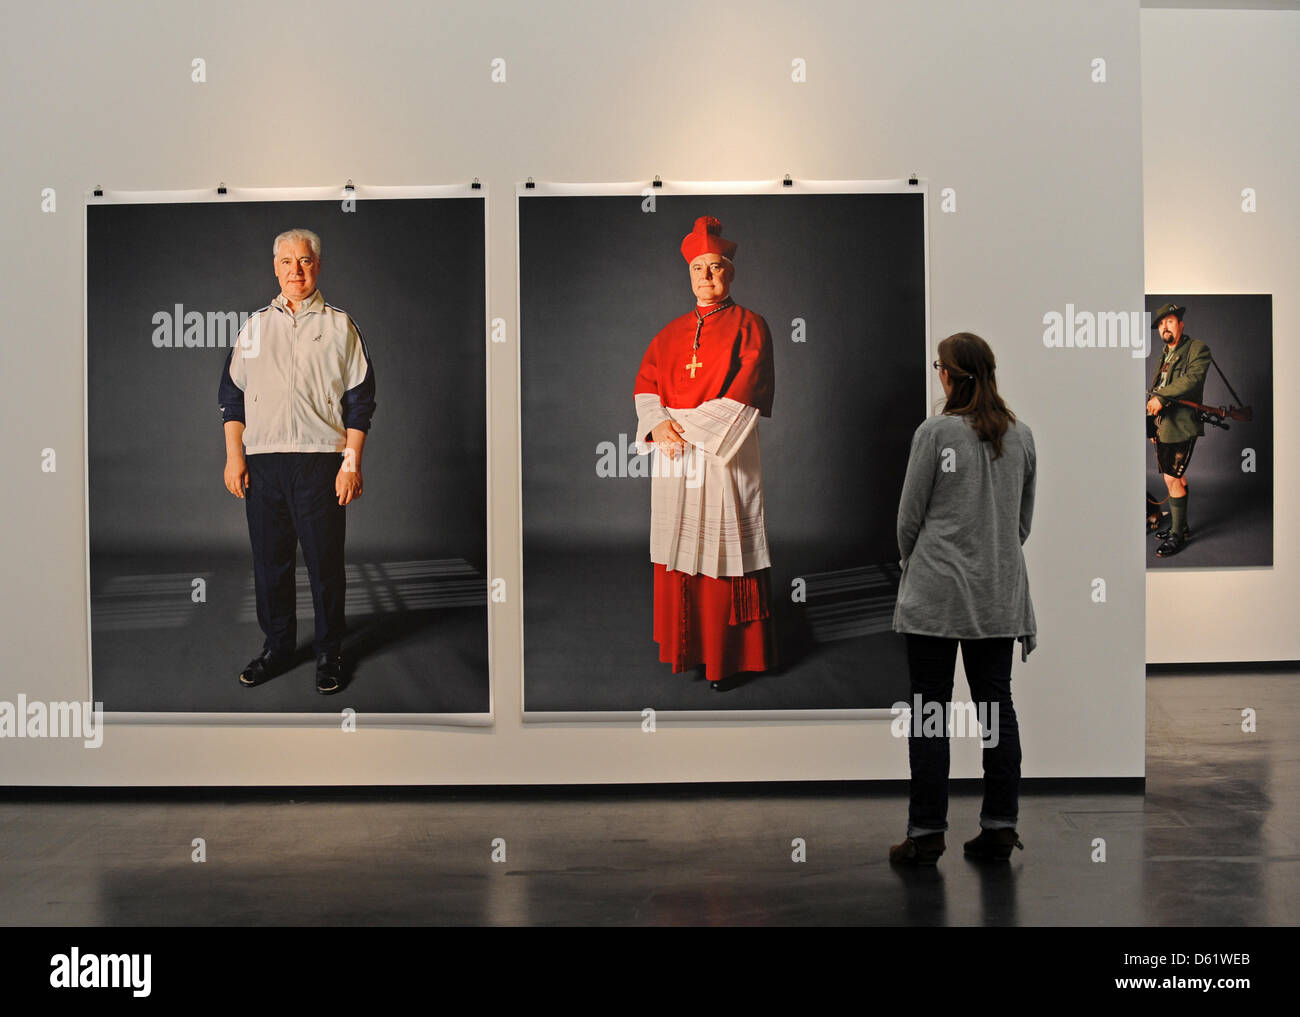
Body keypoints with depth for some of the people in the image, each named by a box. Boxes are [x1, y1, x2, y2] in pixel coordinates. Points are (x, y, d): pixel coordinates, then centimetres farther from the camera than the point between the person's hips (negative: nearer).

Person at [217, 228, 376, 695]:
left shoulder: (339, 325, 6)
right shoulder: (255, 325, 14)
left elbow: (360, 400, 2)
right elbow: (232, 394, 15)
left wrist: (351, 463, -6)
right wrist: (233, 456, 5)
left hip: (320, 460, -3)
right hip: (261, 461, 3)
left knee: (325, 563, 1)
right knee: (269, 562, 9)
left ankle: (329, 654, 14)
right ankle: (276, 647, 23)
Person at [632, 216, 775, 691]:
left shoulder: (748, 326, 1)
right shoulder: (672, 332, 16)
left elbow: (744, 394, -10)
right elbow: (645, 383, 9)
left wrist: (690, 425, -14)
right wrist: (658, 422, -11)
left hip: (723, 456, -4)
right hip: (673, 456, 5)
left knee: (722, 557, -3)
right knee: (678, 553, 7)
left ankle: (724, 658, 6)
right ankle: (683, 646, 20)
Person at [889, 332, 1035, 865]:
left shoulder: (935, 431, -10)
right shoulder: (1022, 435, 6)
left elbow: (910, 514, -5)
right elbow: (1025, 517, 13)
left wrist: (912, 566, 12)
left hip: (937, 591, -5)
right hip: (999, 592, 5)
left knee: (929, 711, 1)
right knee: (996, 706, 10)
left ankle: (926, 832, 5)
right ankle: (999, 827, 15)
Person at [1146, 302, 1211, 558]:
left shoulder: (1197, 348, -3)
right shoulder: (1164, 357, 21)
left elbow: (1193, 377, -20)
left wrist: (1161, 397, -27)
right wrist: (1153, 426, 21)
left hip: (1181, 426, -7)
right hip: (1163, 427, 7)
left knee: (1172, 479, -10)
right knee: (1175, 477, 12)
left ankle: (1178, 535, -4)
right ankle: (1179, 524, 21)